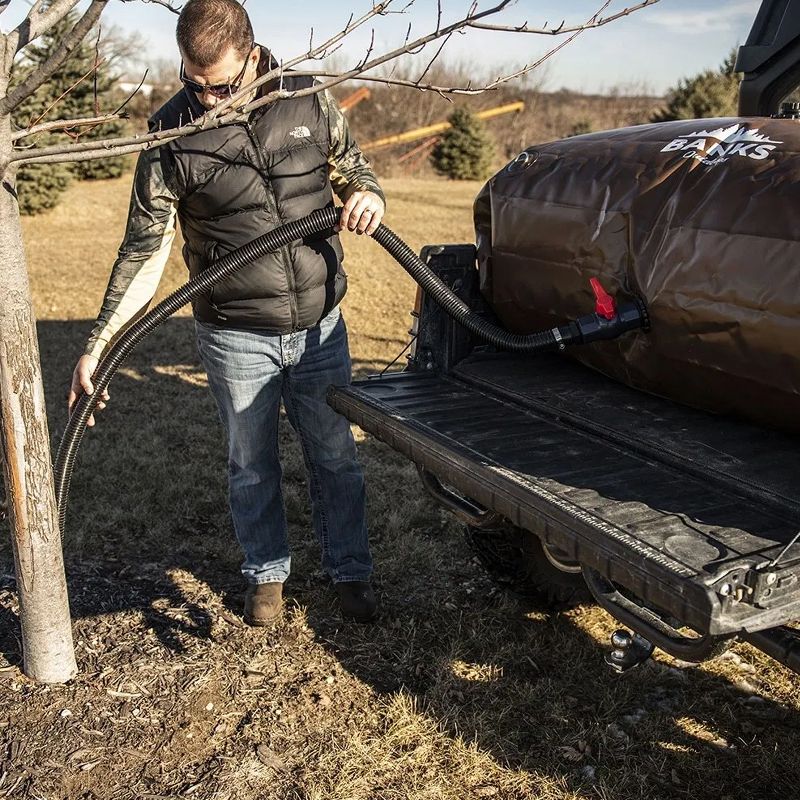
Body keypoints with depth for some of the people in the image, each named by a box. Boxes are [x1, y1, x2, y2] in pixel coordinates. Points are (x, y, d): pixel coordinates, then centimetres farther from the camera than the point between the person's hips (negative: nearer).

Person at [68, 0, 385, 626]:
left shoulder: (310, 102, -4)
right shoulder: (172, 133, -10)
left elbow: (354, 168, 12)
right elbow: (146, 250, -9)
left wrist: (367, 194, -14)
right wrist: (99, 344, -15)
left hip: (321, 326, 2)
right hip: (236, 339, -1)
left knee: (336, 459, 13)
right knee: (252, 466, 14)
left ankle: (350, 572, 34)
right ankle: (267, 574, 37)